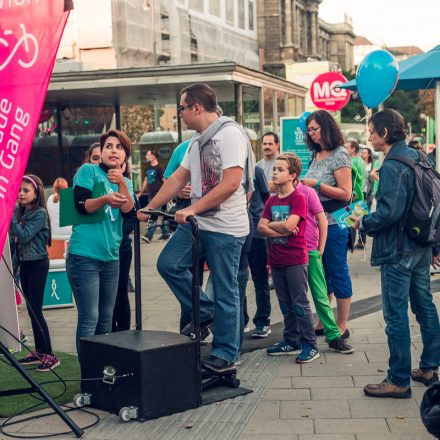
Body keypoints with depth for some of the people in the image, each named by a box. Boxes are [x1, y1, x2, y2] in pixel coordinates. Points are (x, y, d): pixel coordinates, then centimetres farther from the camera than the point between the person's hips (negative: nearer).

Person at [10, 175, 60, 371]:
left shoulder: (40, 213, -13)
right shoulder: (19, 211, 6)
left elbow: (24, 235, -21)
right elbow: (14, 236, 6)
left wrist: (10, 216, -21)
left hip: (37, 264, -7)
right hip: (24, 263, 7)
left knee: (35, 310, -9)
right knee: (31, 310, 11)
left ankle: (49, 355, -5)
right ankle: (39, 351, 19)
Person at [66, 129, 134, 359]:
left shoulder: (126, 182, 15)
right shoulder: (88, 170, -1)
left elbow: (129, 211, -2)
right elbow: (81, 205, -11)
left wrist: (121, 183, -15)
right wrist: (105, 199, -27)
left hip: (111, 257, 6)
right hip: (84, 256, -6)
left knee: (106, 318, 13)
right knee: (89, 319, -9)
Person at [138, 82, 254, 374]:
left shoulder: (230, 133, -14)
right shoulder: (197, 141, 16)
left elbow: (231, 183, -22)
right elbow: (177, 179, 19)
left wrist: (193, 209, -22)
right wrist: (149, 208, 14)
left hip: (225, 228, -9)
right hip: (197, 223, 9)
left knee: (225, 292, -1)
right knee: (168, 264, 0)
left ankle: (225, 355, 10)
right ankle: (204, 313, 17)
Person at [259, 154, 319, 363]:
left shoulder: (298, 199, -9)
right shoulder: (271, 201, 10)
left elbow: (289, 225, -21)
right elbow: (261, 228, 1)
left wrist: (271, 225, -4)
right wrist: (282, 231, -13)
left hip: (295, 260, -7)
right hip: (276, 260, 7)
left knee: (300, 304, -3)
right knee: (285, 304, 14)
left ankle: (310, 345, 4)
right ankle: (291, 341, 24)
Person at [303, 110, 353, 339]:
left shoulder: (340, 155, -10)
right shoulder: (315, 155, 12)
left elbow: (346, 194, -16)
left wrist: (316, 184, -18)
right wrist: (302, 185, 3)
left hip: (333, 222, -8)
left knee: (338, 273, 0)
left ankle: (341, 327, 9)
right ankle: (322, 323, 23)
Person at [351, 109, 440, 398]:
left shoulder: (393, 166, -18)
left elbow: (389, 212, -26)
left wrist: (364, 223, -7)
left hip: (397, 251, -10)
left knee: (396, 315, -3)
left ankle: (399, 381, 3)